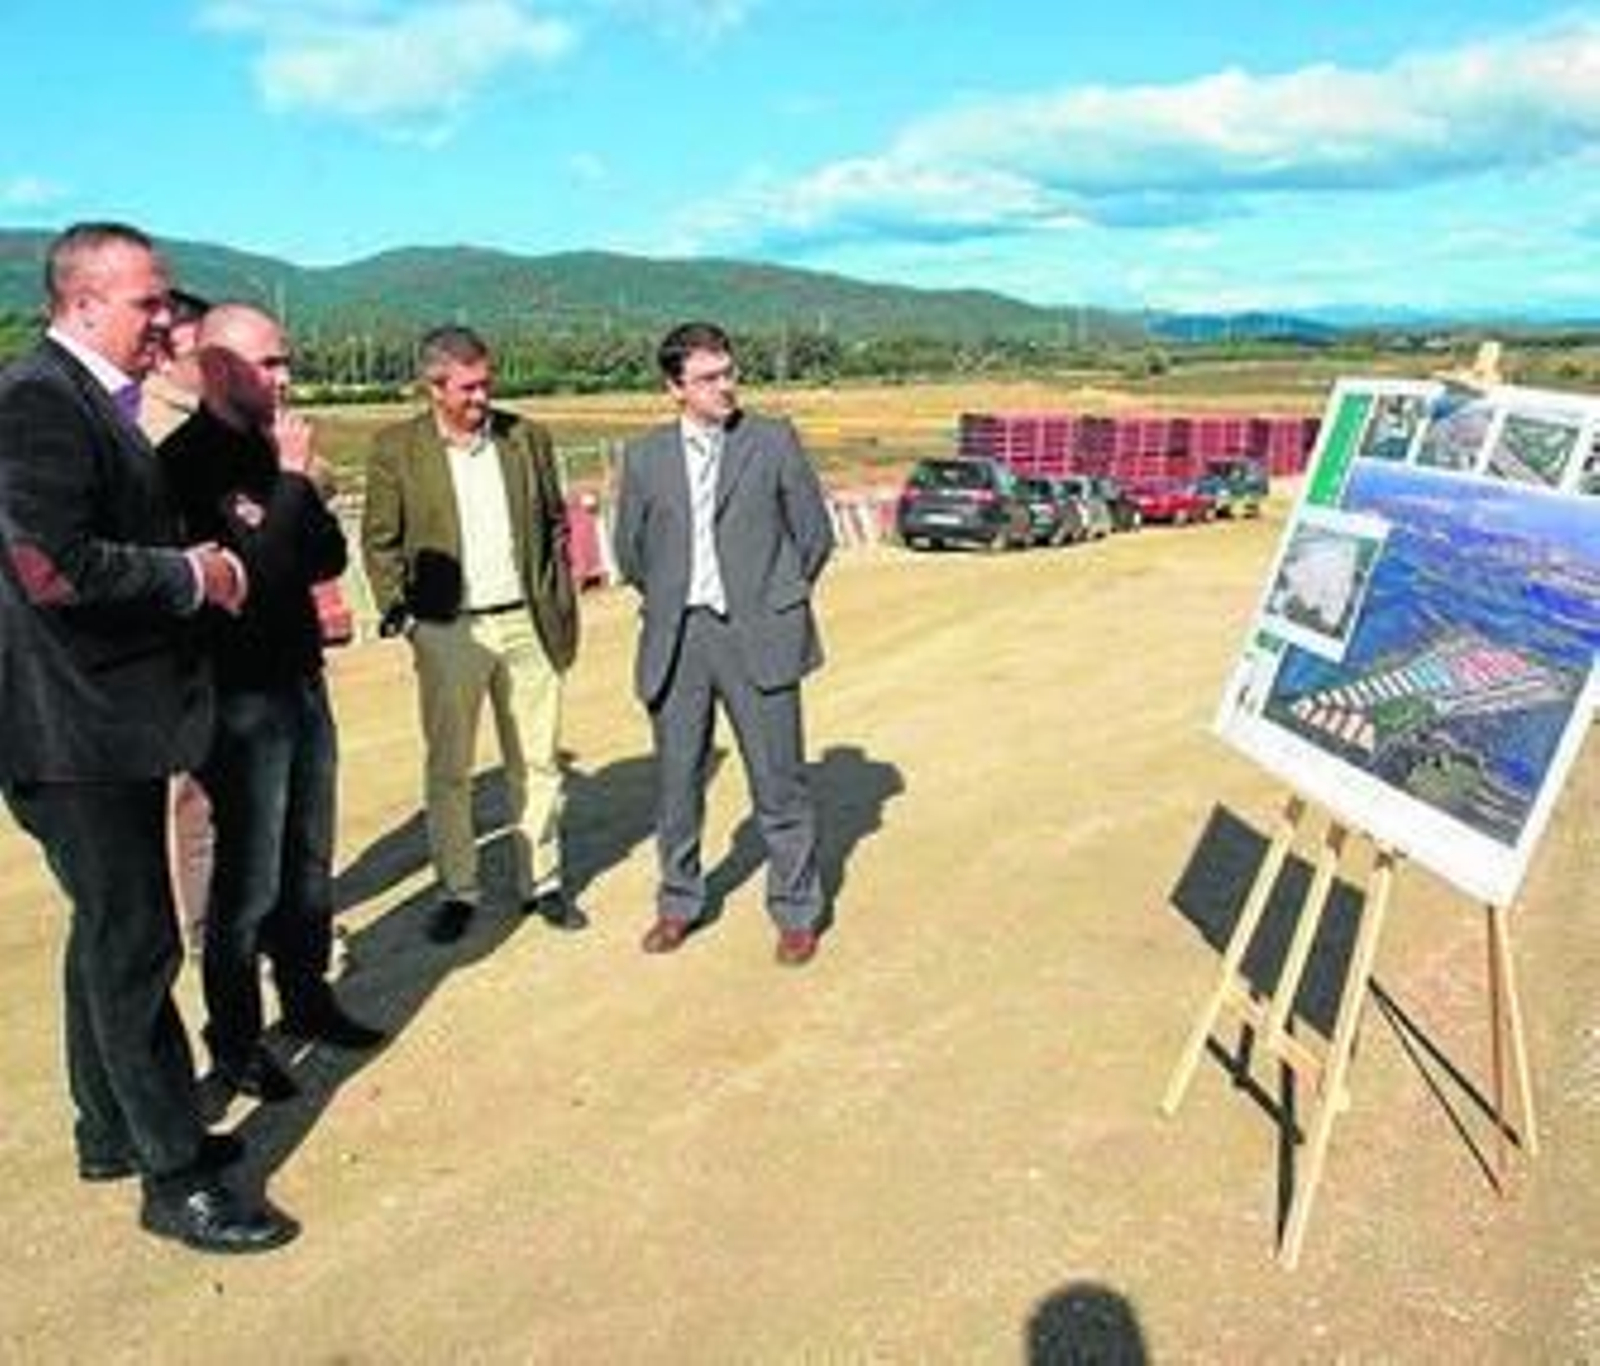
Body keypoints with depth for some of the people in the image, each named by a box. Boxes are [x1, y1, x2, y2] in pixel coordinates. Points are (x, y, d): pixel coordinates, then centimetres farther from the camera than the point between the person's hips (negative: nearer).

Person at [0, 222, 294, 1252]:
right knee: (137, 949, -2)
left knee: (111, 937, 20)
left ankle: (112, 1130, 36)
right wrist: (192, 575, -15)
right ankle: (177, 1178, 11)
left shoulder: (95, 400, 13)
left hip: (113, 718, 10)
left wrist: (195, 565, 5)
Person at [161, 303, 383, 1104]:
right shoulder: (186, 462, -14)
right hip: (239, 697, -7)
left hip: (300, 679, 7)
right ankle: (234, 1040, 18)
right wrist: (293, 481, -18)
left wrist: (301, 486, -9)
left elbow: (329, 558, 7)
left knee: (309, 863, 17)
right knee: (248, 880, 2)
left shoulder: (273, 451, 8)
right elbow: (251, 571, -22)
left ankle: (307, 998, 33)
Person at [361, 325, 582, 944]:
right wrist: (398, 609, -7)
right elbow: (380, 541, 3)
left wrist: (561, 611, 7)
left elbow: (555, 526, 11)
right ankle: (457, 892, 21)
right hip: (447, 630, -2)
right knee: (448, 769, 6)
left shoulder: (527, 439, 5)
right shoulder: (396, 448, -1)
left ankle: (541, 881, 24)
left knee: (537, 762, 10)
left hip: (526, 623, 2)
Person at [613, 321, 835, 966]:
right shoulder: (644, 456, 6)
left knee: (779, 782, 4)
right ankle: (679, 904, 29)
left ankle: (796, 911, 20)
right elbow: (630, 550, 15)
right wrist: (669, 602, 12)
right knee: (676, 781, 11)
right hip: (676, 640, 2)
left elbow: (814, 534, 5)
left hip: (757, 637, -2)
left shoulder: (774, 441, 1)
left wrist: (776, 602, 8)